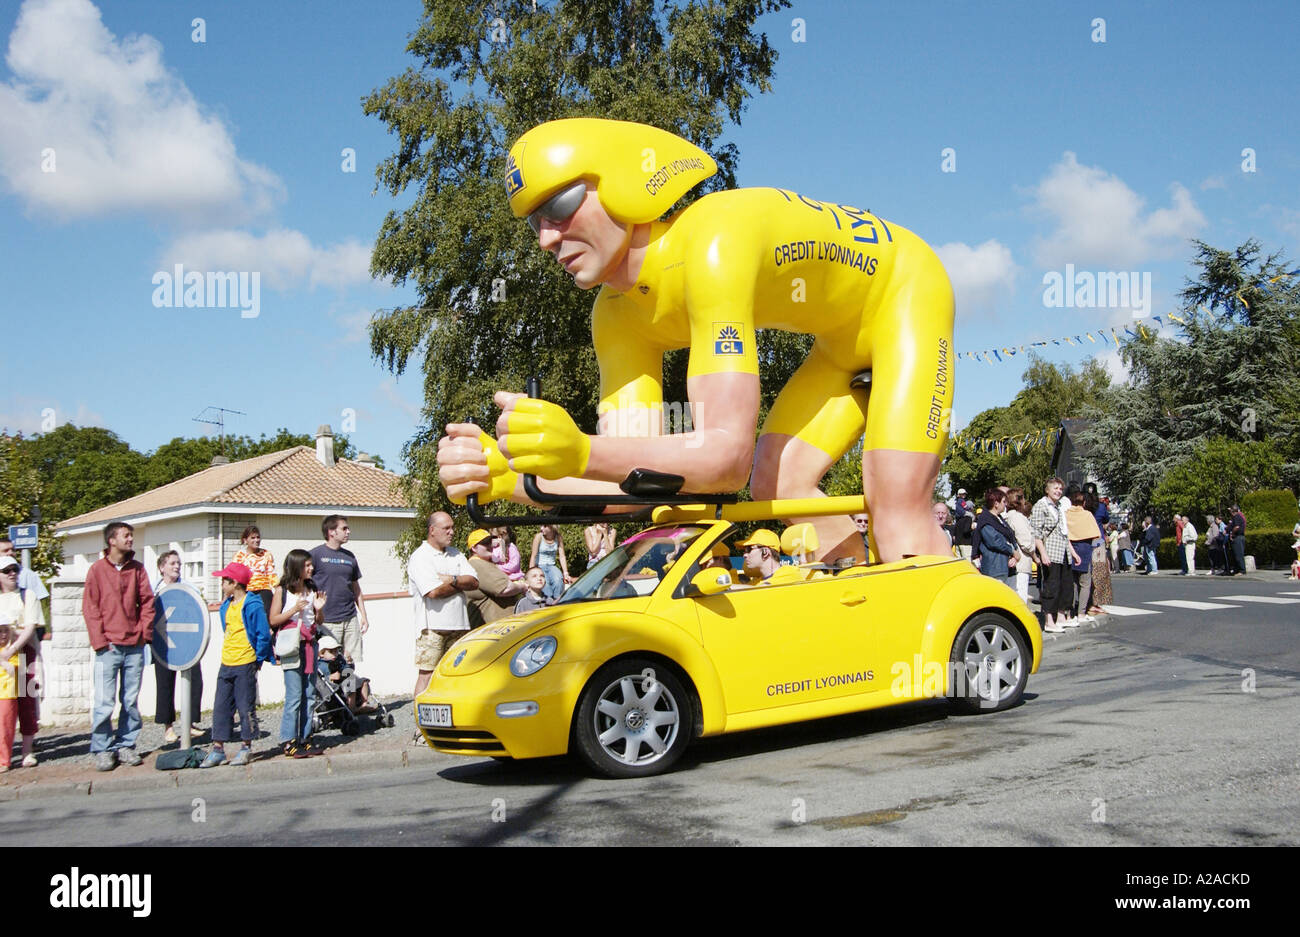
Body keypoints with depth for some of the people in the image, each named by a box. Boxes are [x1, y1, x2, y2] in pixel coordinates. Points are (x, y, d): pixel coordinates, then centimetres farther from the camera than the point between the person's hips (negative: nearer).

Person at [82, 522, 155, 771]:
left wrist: (145, 633, 2)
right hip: (109, 647, -3)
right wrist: (100, 640, -7)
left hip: (135, 646, 3)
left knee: (131, 701, 6)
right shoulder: (97, 569, 0)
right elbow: (90, 608, -1)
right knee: (104, 702, -4)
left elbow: (147, 601, 11)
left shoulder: (137, 568, 9)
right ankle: (102, 750, 6)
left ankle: (126, 745, 16)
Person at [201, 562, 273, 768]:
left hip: (245, 665, -8)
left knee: (245, 706, 1)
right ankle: (218, 748, 11)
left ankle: (246, 747, 12)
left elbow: (263, 634, -11)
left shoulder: (252, 606, -12)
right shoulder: (227, 605, 11)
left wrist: (258, 659, -7)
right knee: (221, 707, 7)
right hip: (226, 664, 8)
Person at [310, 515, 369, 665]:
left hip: (351, 619, 5)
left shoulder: (350, 557, 13)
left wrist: (363, 615, 17)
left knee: (353, 661, 3)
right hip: (327, 622, -5)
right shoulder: (315, 555, -4)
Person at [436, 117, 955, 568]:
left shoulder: (712, 246, -37)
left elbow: (728, 454, -44)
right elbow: (636, 479, -19)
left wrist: (580, 452, -58)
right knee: (776, 485, -5)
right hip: (844, 341, 7)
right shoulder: (619, 317, -11)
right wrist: (504, 474, -34)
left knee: (896, 514, -18)